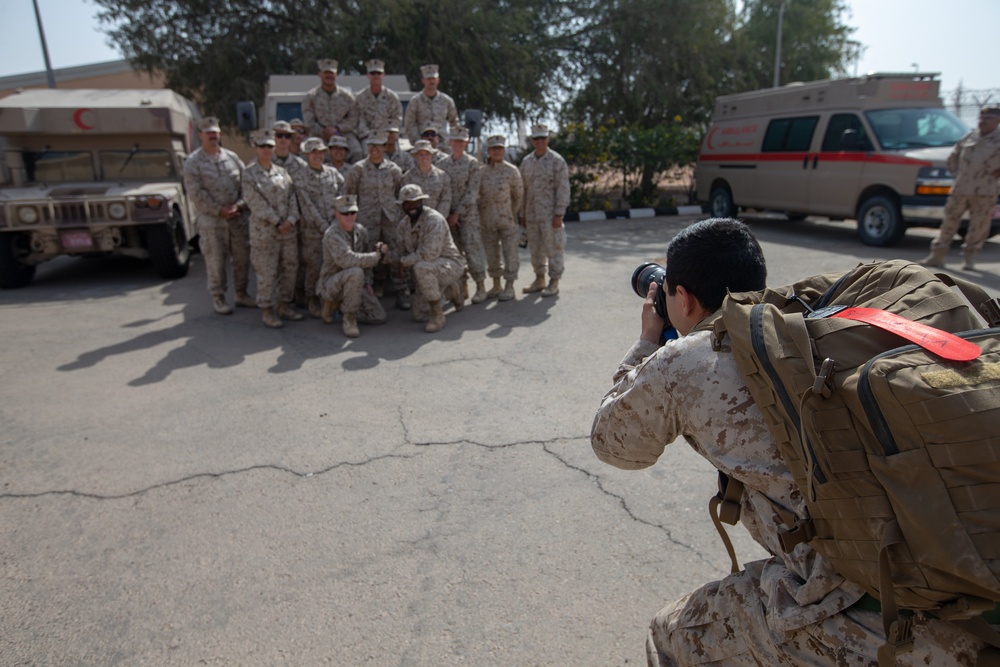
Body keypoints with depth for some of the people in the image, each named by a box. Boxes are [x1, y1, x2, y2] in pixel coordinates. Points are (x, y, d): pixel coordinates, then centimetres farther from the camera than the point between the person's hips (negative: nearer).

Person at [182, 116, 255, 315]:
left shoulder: (232, 157, 11)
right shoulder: (192, 162, -1)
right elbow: (197, 194, -9)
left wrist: (239, 205, -8)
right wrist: (219, 211, -14)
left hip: (238, 218, 4)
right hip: (211, 222, -4)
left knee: (242, 257, 10)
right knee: (215, 261, 1)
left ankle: (241, 294, 25)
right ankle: (218, 298, 14)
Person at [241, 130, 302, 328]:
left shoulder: (282, 171, 11)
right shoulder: (249, 174, -4)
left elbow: (292, 197, 7)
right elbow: (256, 203, -11)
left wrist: (291, 219, -9)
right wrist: (276, 222, -13)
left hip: (287, 230, 5)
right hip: (264, 231, -5)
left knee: (290, 268, 10)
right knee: (266, 273, -1)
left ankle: (284, 305, 23)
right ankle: (267, 311, 9)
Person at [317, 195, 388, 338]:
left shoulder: (361, 231, 1)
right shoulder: (332, 234, -22)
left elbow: (364, 259, 16)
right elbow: (347, 260, -38)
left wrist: (367, 283, 7)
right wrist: (377, 255, -33)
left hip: (354, 284, 7)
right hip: (332, 282, -7)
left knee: (379, 317, -1)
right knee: (356, 273, -39)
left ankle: (336, 305, 18)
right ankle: (349, 318, -19)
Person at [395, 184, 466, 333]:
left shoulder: (434, 220, -23)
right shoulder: (403, 224, 2)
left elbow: (430, 253, -33)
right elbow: (403, 251, 12)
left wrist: (405, 261, -21)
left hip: (450, 264, -8)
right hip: (428, 270, 8)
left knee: (422, 267, -39)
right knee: (419, 314, 8)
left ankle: (437, 315, -23)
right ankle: (449, 290, 33)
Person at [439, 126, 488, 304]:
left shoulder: (472, 163, -3)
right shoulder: (442, 164, 10)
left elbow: (472, 191, -9)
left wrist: (458, 213, -13)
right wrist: (446, 213, 1)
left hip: (468, 213, -5)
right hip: (449, 214, 5)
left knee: (472, 249, -8)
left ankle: (480, 287, 0)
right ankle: (461, 286, 16)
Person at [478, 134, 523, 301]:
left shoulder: (511, 171, -3)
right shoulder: (481, 171, 5)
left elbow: (519, 195, 4)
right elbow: (476, 194, 13)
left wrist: (511, 215, 6)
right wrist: (481, 215, 7)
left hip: (506, 221, -3)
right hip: (487, 222, 3)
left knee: (510, 253, 1)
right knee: (491, 254, 10)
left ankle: (509, 287, 10)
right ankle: (496, 286, 22)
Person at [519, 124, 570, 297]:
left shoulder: (557, 161, -6)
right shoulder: (526, 161, 11)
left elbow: (563, 189, -10)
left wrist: (559, 214, -15)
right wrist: (522, 214, 13)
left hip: (550, 214, -6)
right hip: (532, 214, 6)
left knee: (553, 248, -1)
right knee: (535, 248, 12)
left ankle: (554, 283, 7)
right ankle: (539, 280, 24)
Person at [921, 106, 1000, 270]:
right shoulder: (968, 138, 11)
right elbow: (952, 158, 21)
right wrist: (957, 174, 11)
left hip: (984, 193, -3)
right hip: (960, 190, 3)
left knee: (979, 226, 1)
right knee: (950, 221, 3)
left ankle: (970, 258, 13)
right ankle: (937, 255, 8)